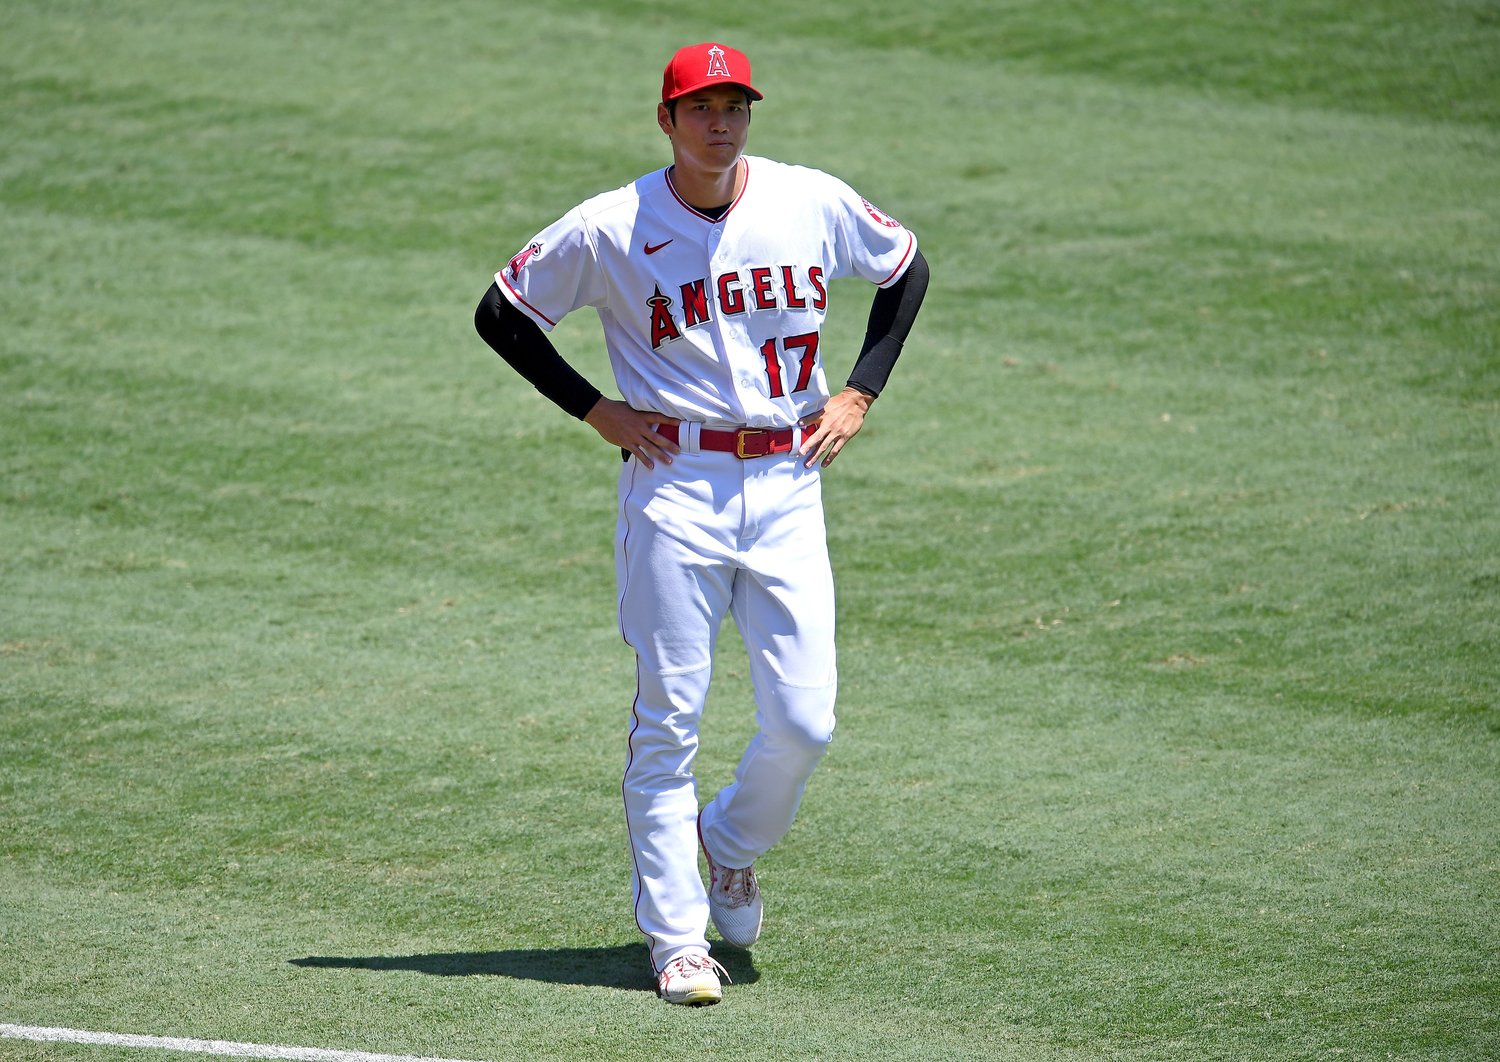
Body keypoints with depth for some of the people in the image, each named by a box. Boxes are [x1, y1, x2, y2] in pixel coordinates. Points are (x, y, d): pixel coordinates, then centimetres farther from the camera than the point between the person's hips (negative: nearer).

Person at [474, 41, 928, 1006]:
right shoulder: (612, 229, -6)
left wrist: (859, 394, 9)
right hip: (676, 486, -2)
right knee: (669, 721, -3)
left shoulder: (815, 204, 2)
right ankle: (677, 937, 4)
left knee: (805, 722, -2)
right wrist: (593, 408, -2)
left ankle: (732, 843, 29)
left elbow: (907, 270, 18)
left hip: (787, 483, 3)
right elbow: (503, 312, 3)